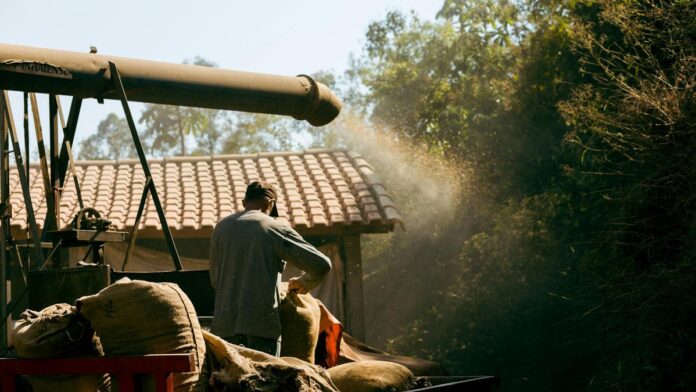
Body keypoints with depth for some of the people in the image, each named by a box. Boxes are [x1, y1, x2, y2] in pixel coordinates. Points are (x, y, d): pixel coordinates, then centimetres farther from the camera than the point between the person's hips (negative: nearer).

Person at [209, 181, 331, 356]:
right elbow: (322, 264, -3)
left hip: (224, 323, 4)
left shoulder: (221, 227, 13)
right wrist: (303, 283, 16)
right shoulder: (275, 228, -1)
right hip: (262, 323, -4)